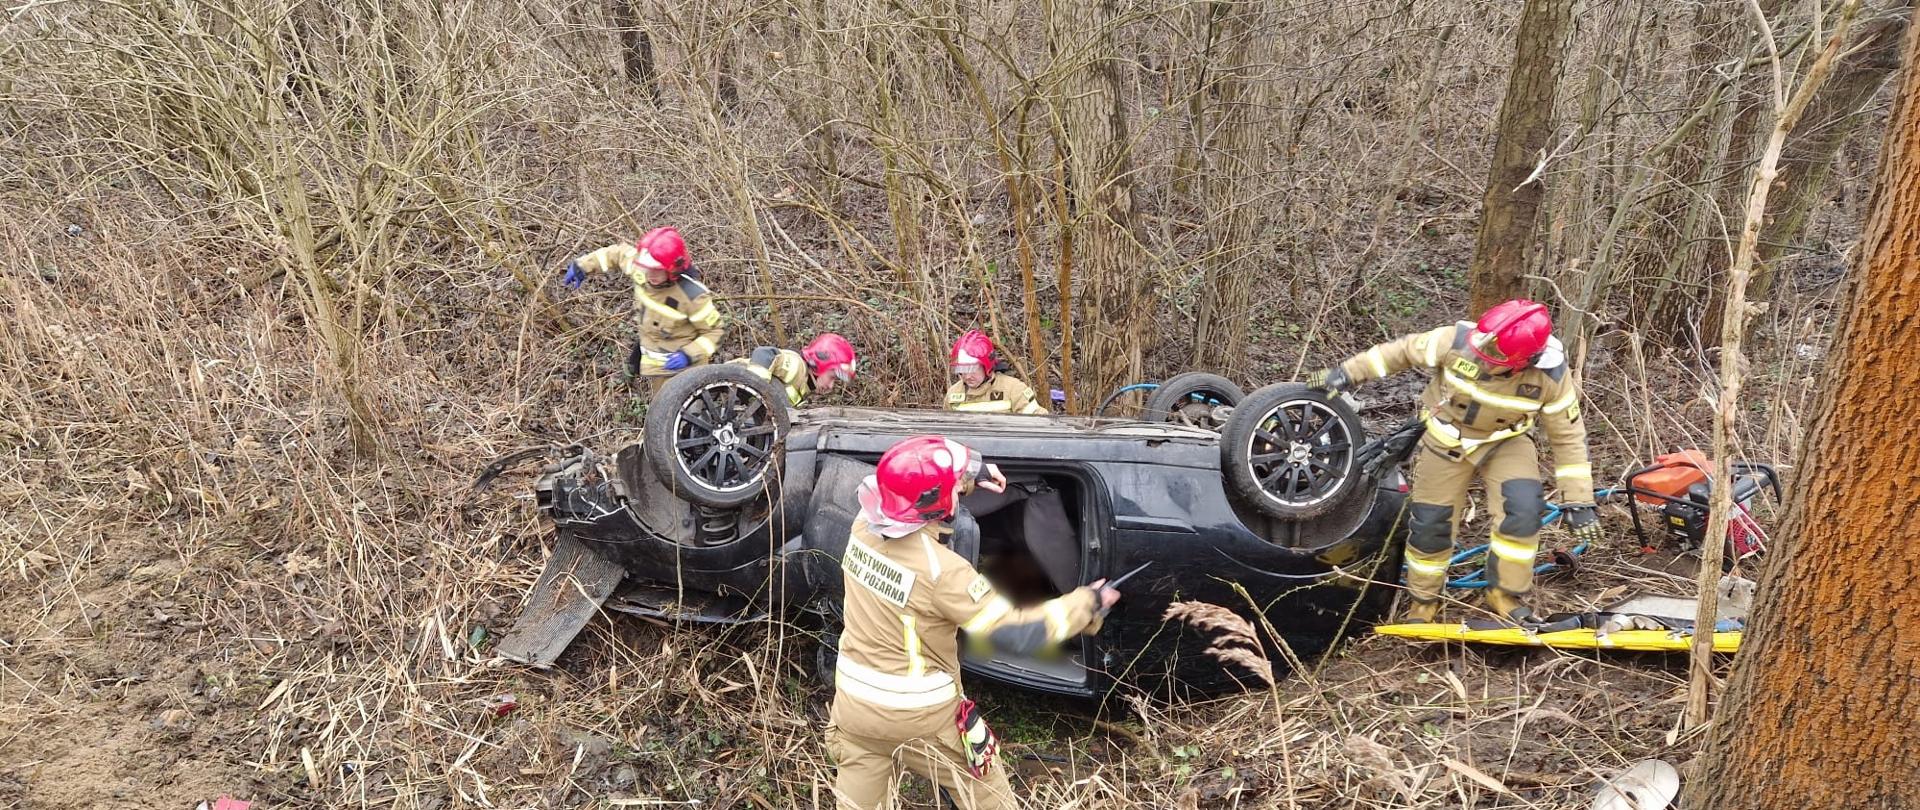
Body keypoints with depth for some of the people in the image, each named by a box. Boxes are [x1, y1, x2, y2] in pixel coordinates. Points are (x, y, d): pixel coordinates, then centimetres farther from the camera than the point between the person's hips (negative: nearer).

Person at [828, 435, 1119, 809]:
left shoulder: (863, 526, -10)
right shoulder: (939, 569, -28)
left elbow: (904, 485, 14)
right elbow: (1016, 634, -24)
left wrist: (969, 471, 17)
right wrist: (1087, 603, -13)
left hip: (855, 705, 6)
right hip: (922, 717, -6)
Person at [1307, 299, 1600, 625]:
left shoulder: (1551, 376, -27)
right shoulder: (1457, 341, -31)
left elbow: (1568, 436, -15)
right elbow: (1403, 351, -13)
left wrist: (1579, 502, -14)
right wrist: (1347, 373, -10)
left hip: (1505, 442, 0)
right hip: (1447, 440, 0)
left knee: (1523, 511, -24)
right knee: (1430, 524, 3)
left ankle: (1504, 592, -2)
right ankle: (1424, 601, 28)